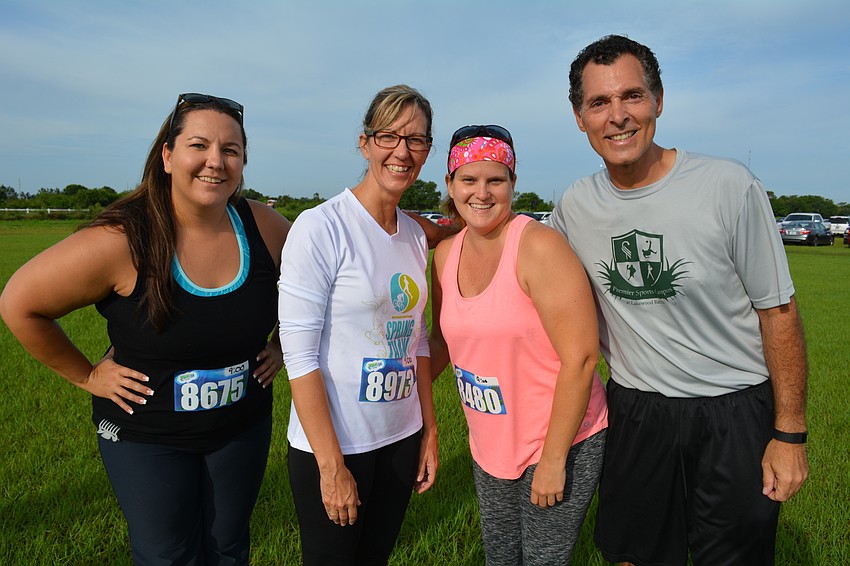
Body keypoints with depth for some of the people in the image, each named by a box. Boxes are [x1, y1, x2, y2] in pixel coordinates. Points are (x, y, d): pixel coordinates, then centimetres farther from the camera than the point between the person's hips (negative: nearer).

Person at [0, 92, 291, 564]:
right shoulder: (122, 242, -23)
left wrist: (282, 345, 3)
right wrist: (86, 376, -6)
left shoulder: (264, 227, -12)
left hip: (244, 426, 3)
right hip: (146, 436, -3)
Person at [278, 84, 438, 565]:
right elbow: (299, 353, -17)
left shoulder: (415, 235, 4)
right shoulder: (321, 228, -16)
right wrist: (331, 465, -16)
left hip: (401, 438, 6)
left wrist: (430, 429, 9)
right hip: (332, 445, -6)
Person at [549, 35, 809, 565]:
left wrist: (791, 433, -7)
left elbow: (778, 311, -9)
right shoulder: (575, 205, -5)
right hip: (636, 413, 3)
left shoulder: (731, 186, -15)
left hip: (735, 413, -2)